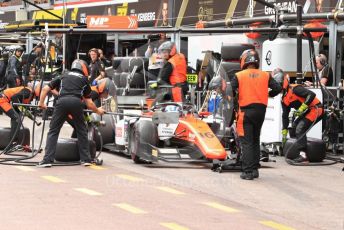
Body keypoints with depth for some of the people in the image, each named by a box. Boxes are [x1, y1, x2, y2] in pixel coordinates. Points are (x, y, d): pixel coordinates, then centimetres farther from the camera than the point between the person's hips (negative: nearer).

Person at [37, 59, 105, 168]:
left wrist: (41, 103, 35)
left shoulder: (63, 76, 30)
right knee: (81, 131, 18)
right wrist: (98, 111, 45)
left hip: (62, 102, 0)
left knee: (53, 131, 7)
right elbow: (89, 103, 27)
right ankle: (86, 159, 19)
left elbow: (45, 88, 23)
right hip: (76, 102, 0)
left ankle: (48, 160, -2)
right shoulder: (84, 80, 27)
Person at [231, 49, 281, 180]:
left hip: (246, 110, -4)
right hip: (261, 110, 4)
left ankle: (247, 172, -7)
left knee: (246, 142, -1)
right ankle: (254, 169, 20)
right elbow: (277, 89, 0)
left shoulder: (239, 76, -4)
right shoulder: (265, 75, 5)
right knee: (255, 141, 18)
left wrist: (236, 95, 11)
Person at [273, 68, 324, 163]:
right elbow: (285, 116, 18)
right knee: (295, 126, 22)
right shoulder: (284, 100, 12)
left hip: (316, 109, -10)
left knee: (300, 128, -20)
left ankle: (303, 155, -26)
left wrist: (302, 108, -28)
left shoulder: (294, 89, -17)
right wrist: (284, 132, 16)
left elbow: (311, 94, -27)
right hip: (307, 112, 10)